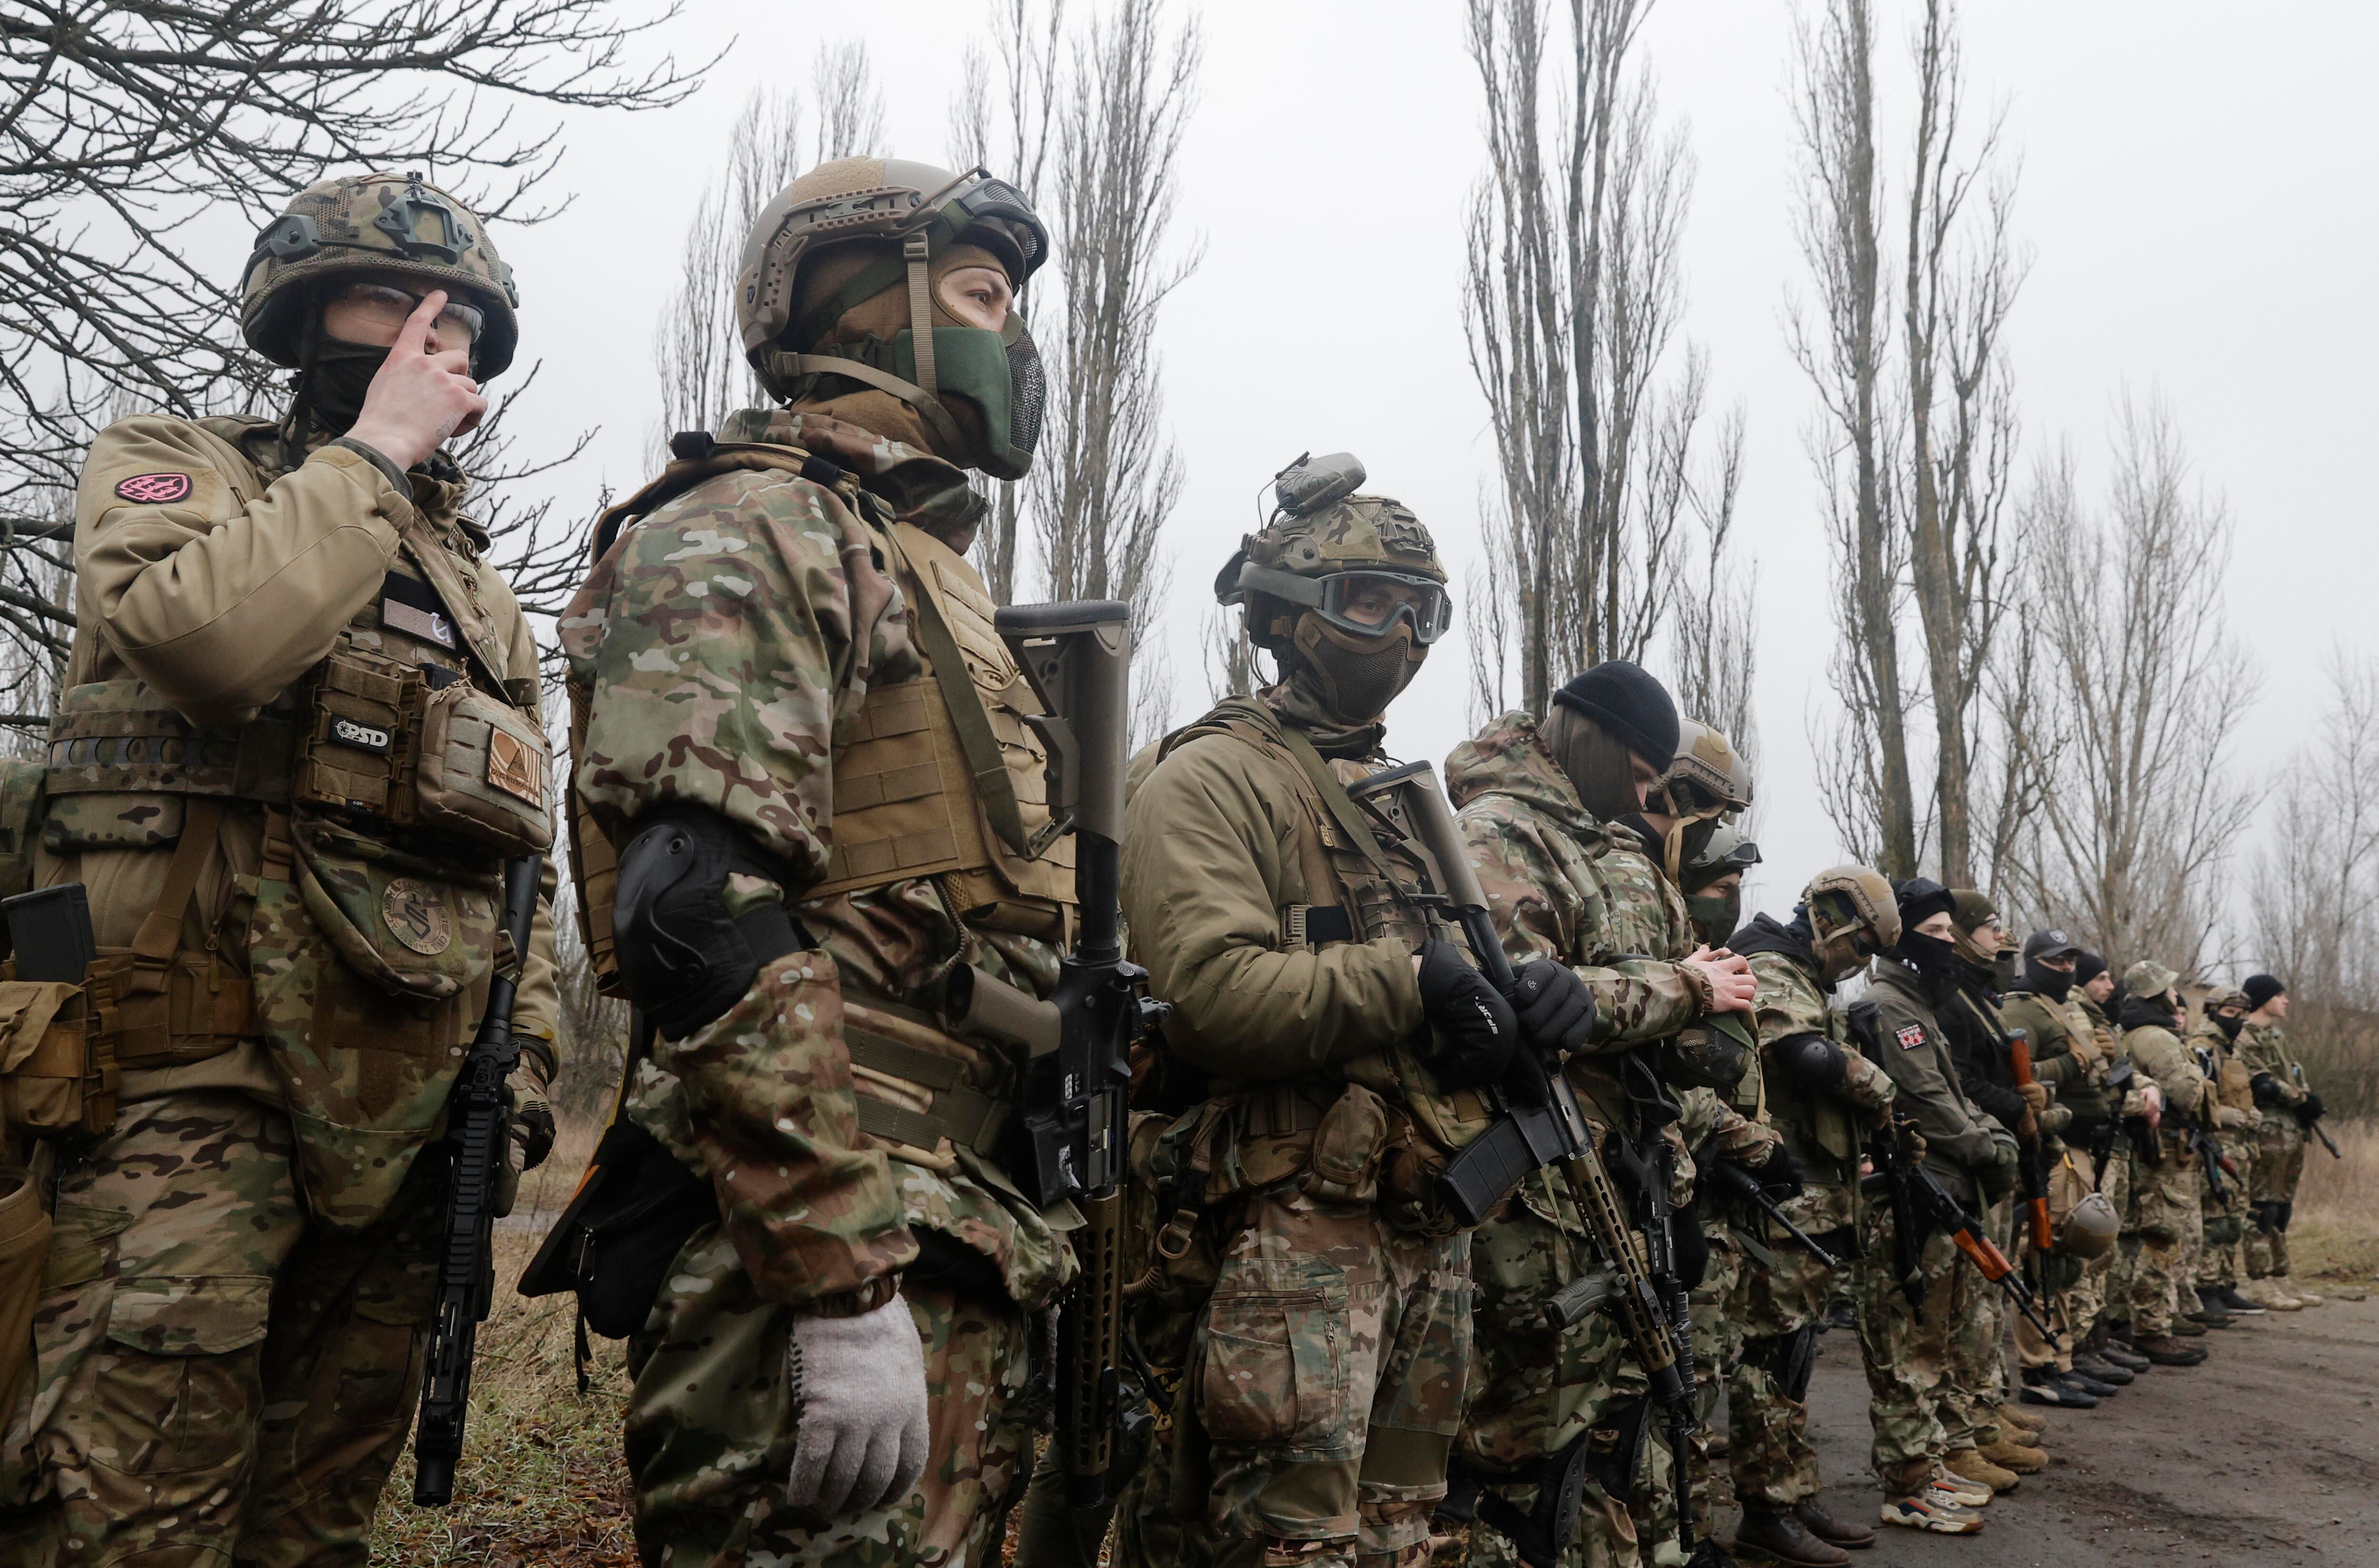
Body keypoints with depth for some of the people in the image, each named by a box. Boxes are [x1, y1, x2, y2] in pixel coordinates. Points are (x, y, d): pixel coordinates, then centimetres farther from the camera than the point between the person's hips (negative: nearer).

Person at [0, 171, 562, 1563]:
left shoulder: (485, 596, 21)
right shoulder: (168, 469, 5)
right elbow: (211, 633, -20)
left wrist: (526, 1053, 11)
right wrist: (379, 447, -8)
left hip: (405, 1105, 6)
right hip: (194, 1079, -5)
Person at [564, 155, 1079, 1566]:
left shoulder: (928, 567, 22)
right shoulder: (745, 536, -8)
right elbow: (700, 913, -22)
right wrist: (847, 1282, -24)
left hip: (959, 1225, 9)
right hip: (830, 1237, -9)